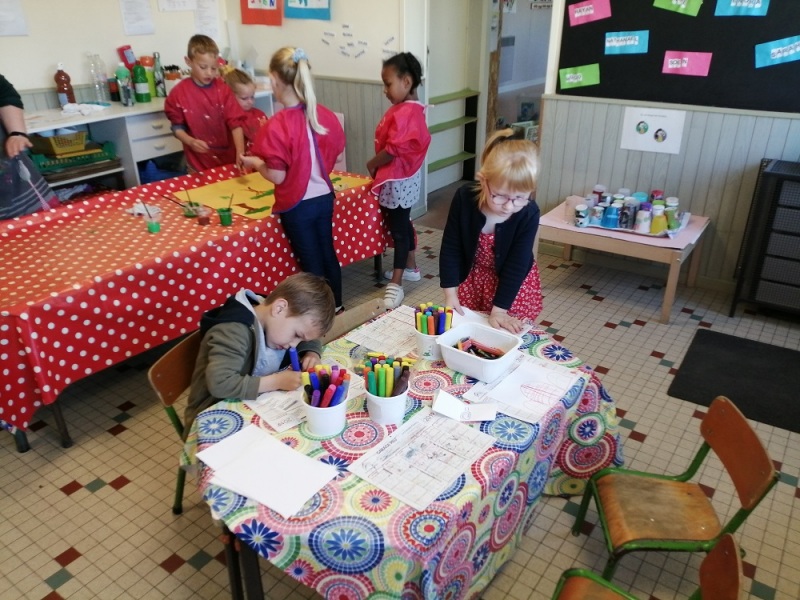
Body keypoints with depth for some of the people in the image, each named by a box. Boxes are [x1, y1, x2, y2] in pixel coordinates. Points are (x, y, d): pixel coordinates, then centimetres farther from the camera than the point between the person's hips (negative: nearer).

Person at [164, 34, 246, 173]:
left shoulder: (223, 89, -5)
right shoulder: (179, 93, -6)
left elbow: (235, 123, -11)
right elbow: (177, 126, 1)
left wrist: (240, 153, -24)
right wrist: (190, 142, -20)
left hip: (227, 160, 1)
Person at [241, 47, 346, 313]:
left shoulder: (277, 125, -21)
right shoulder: (325, 115, -5)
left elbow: (278, 176, -20)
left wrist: (254, 162, -2)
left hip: (297, 205, -5)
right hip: (325, 197, 6)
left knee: (311, 262, 9)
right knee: (327, 253, 22)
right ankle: (336, 306, 39)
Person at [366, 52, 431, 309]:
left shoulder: (404, 112, -23)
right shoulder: (410, 108, 8)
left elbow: (393, 149, -26)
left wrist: (372, 164, -10)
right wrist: (378, 165, 7)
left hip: (398, 180, -10)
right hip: (403, 177, 10)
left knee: (398, 229, -4)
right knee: (402, 224, 19)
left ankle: (396, 284, 3)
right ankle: (410, 268, 33)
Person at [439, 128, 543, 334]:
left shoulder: (528, 214, -30)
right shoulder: (464, 198, -27)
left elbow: (516, 265, -23)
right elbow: (450, 248, -17)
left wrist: (499, 309, -23)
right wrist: (450, 293, -16)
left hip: (513, 279, -1)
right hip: (471, 275, 2)